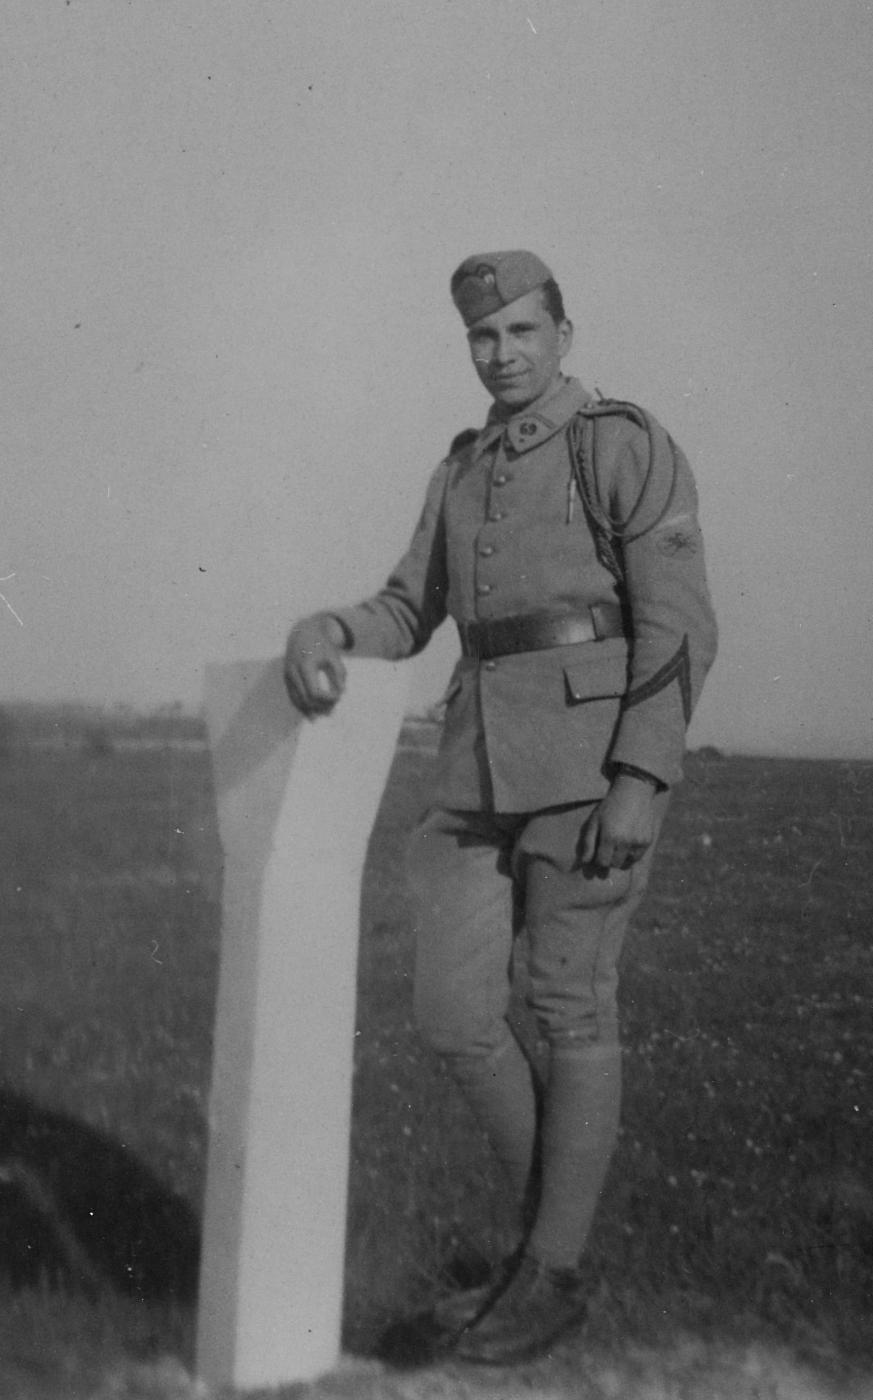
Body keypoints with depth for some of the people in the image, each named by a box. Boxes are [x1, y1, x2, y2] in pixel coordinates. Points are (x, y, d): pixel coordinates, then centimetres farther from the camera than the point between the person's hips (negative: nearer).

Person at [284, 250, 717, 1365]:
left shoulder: (629, 446, -2)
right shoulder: (466, 471, 20)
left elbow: (678, 625, -9)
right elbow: (410, 616, 13)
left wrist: (641, 781, -19)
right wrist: (323, 632, -10)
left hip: (596, 752, -7)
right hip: (484, 762, 7)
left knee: (568, 1008, -2)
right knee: (454, 1011, 3)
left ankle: (553, 1275, 10)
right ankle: (550, 1224, 20)